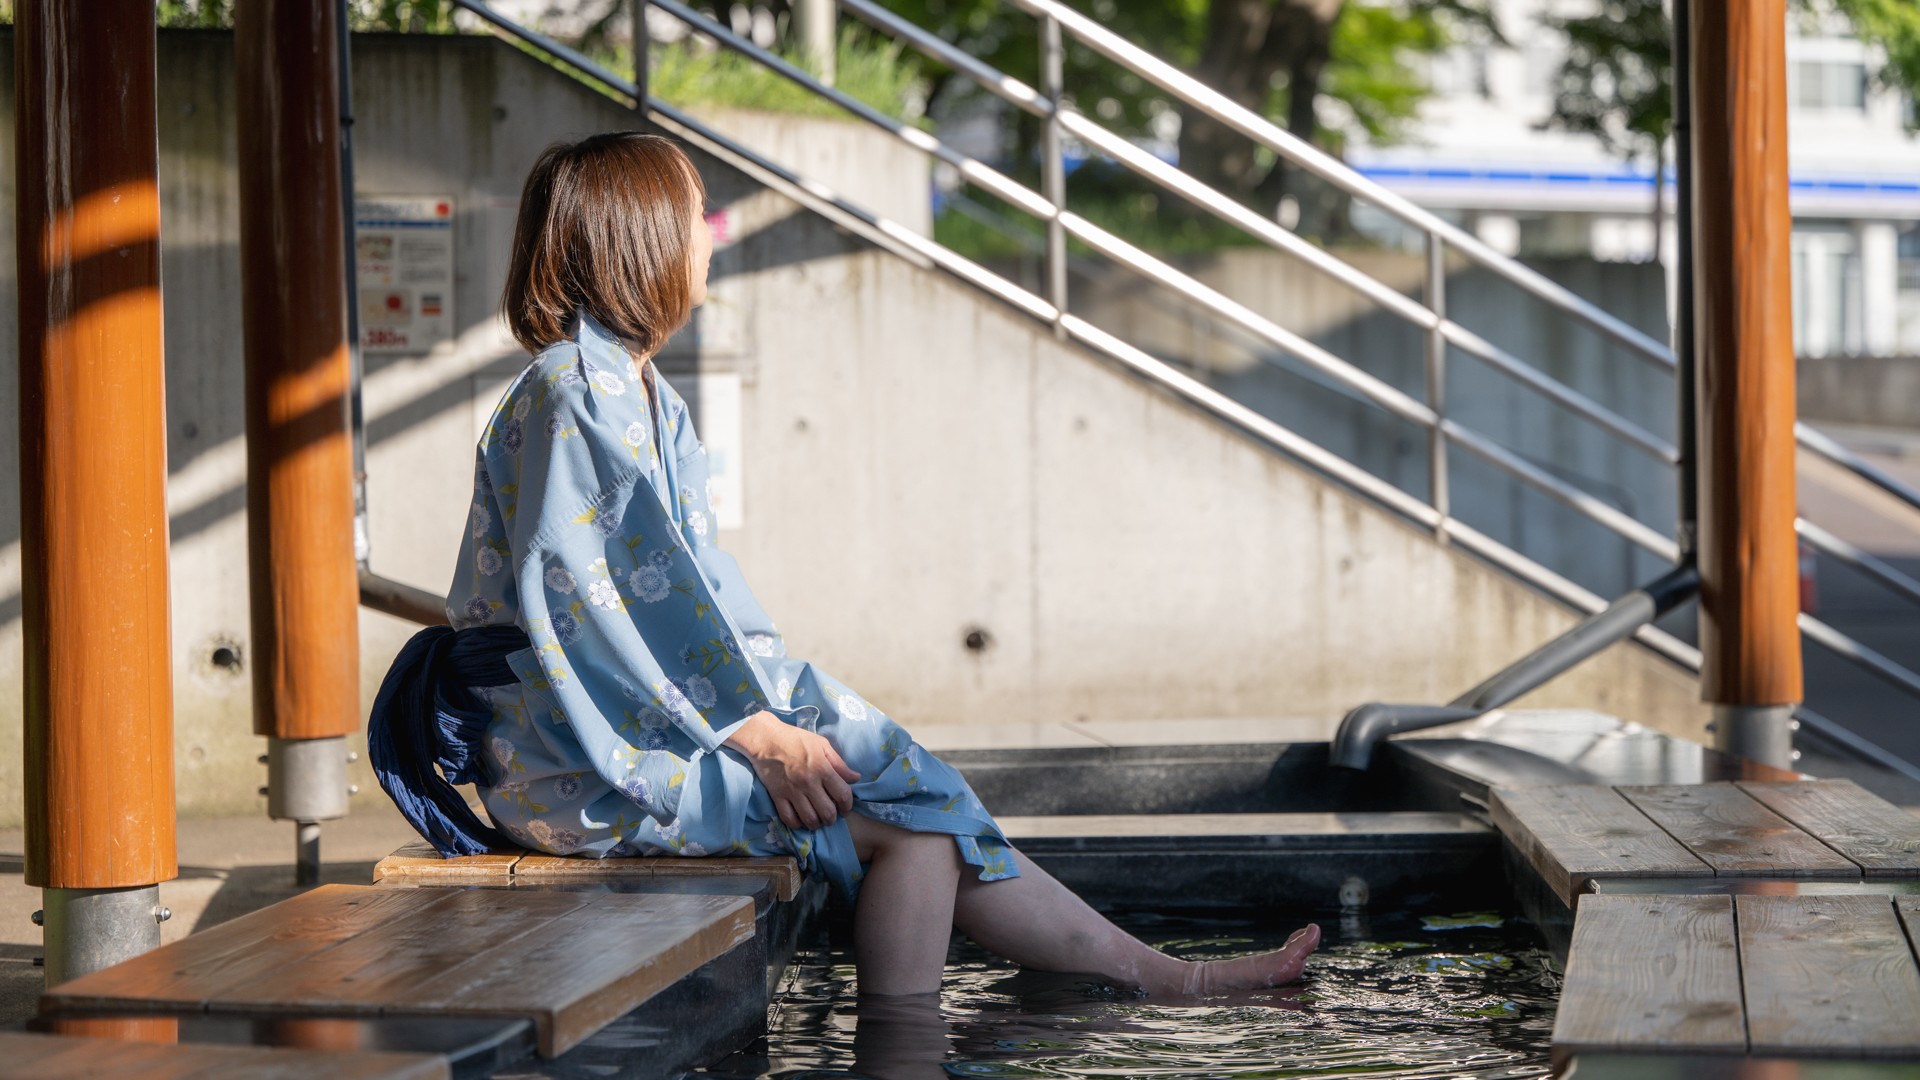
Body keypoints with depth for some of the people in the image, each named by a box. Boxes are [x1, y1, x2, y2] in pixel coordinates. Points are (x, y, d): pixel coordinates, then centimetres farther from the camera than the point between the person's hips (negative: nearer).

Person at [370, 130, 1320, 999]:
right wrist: (753, 730, -18)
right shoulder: (571, 399, -15)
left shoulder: (646, 402, 16)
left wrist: (772, 695, 3)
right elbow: (593, 605, -20)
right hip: (581, 765, -9)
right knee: (906, 815, -14)